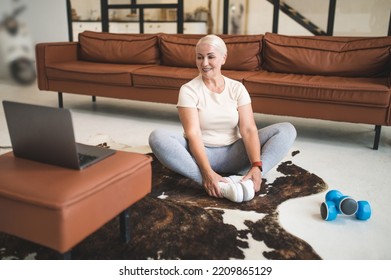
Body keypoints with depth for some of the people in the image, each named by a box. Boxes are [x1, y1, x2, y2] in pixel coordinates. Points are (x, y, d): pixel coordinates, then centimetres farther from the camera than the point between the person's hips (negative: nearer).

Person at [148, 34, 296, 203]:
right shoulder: (188, 90, -7)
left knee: (286, 130, -13)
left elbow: (248, 130, -10)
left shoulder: (237, 88, 1)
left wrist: (256, 166, -26)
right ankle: (221, 186, -38)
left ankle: (241, 179, -31)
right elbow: (193, 134, -19)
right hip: (199, 153, -2)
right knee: (157, 137, -32)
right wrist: (207, 172, -33)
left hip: (233, 154, 3)